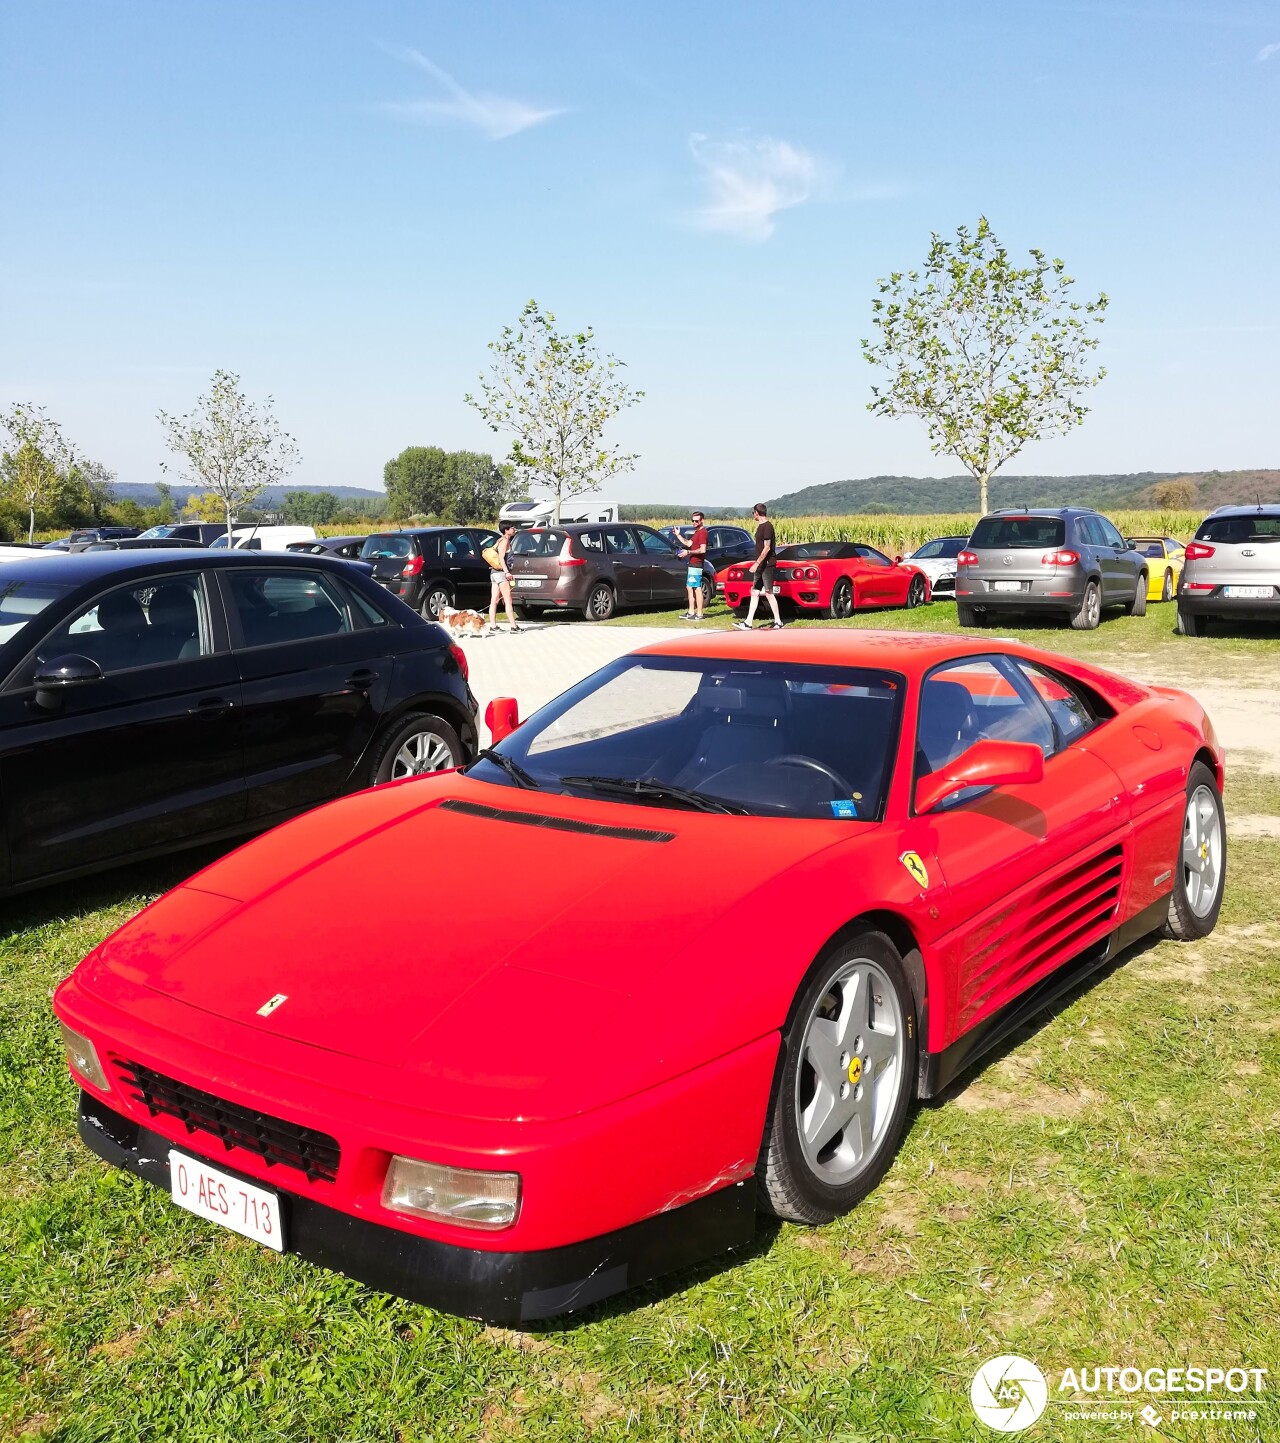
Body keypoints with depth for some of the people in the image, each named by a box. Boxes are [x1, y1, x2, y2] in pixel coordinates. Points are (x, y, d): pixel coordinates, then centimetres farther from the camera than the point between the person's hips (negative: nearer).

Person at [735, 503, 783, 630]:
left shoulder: (767, 526, -15)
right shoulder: (760, 526, 14)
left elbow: (767, 547, -20)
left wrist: (757, 563, -21)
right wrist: (757, 563, 17)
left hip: (767, 565, -10)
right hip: (760, 566, 10)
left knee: (768, 593, -5)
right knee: (754, 593, 7)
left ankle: (778, 622, 3)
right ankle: (748, 623, 8)